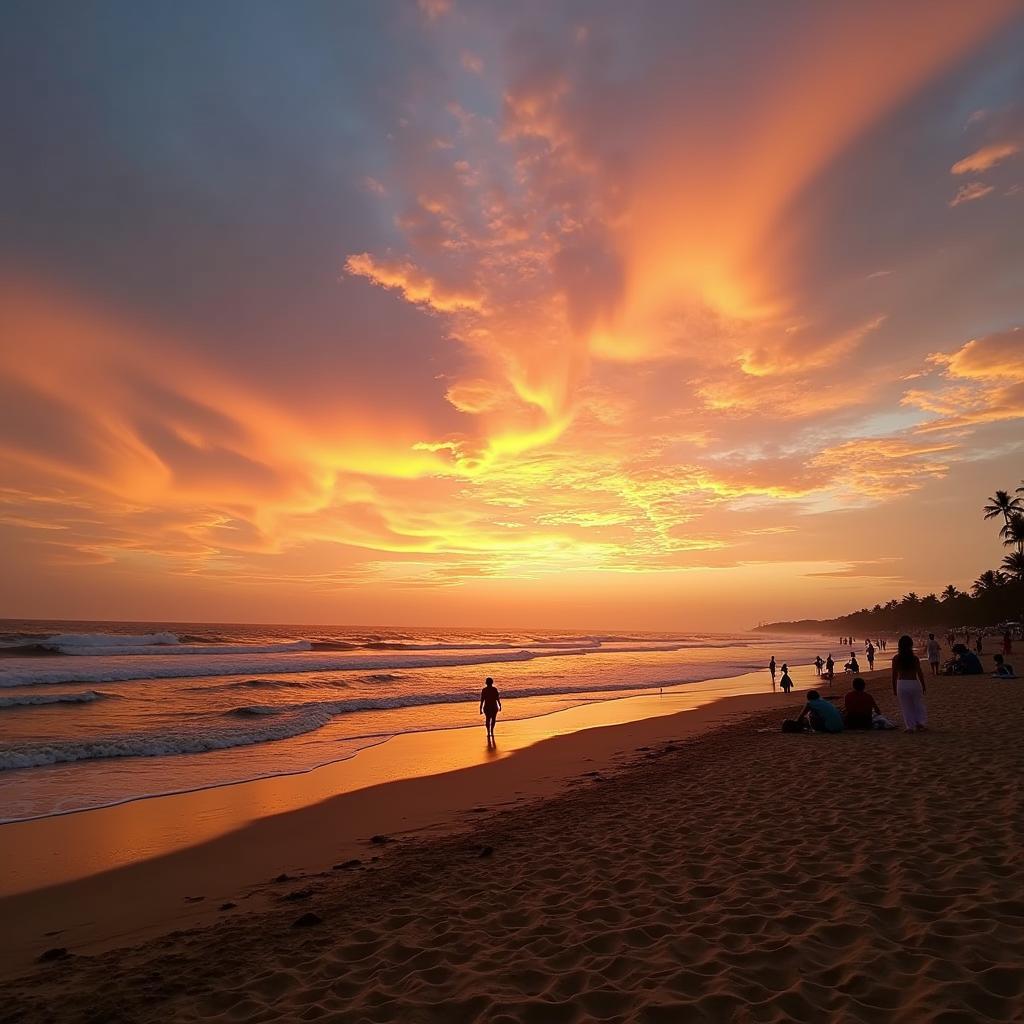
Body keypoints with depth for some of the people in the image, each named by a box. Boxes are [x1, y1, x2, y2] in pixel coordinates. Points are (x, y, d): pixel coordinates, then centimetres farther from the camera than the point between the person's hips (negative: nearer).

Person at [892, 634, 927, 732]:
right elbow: (919, 673, -2)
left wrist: (894, 688, 8)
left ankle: (910, 726, 11)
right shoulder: (915, 658, -6)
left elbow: (894, 675, -2)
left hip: (901, 684, 0)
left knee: (906, 707, 9)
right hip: (914, 683, 0)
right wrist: (923, 686, 11)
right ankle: (921, 723, 16)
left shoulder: (896, 659, -4)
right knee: (919, 705, 17)